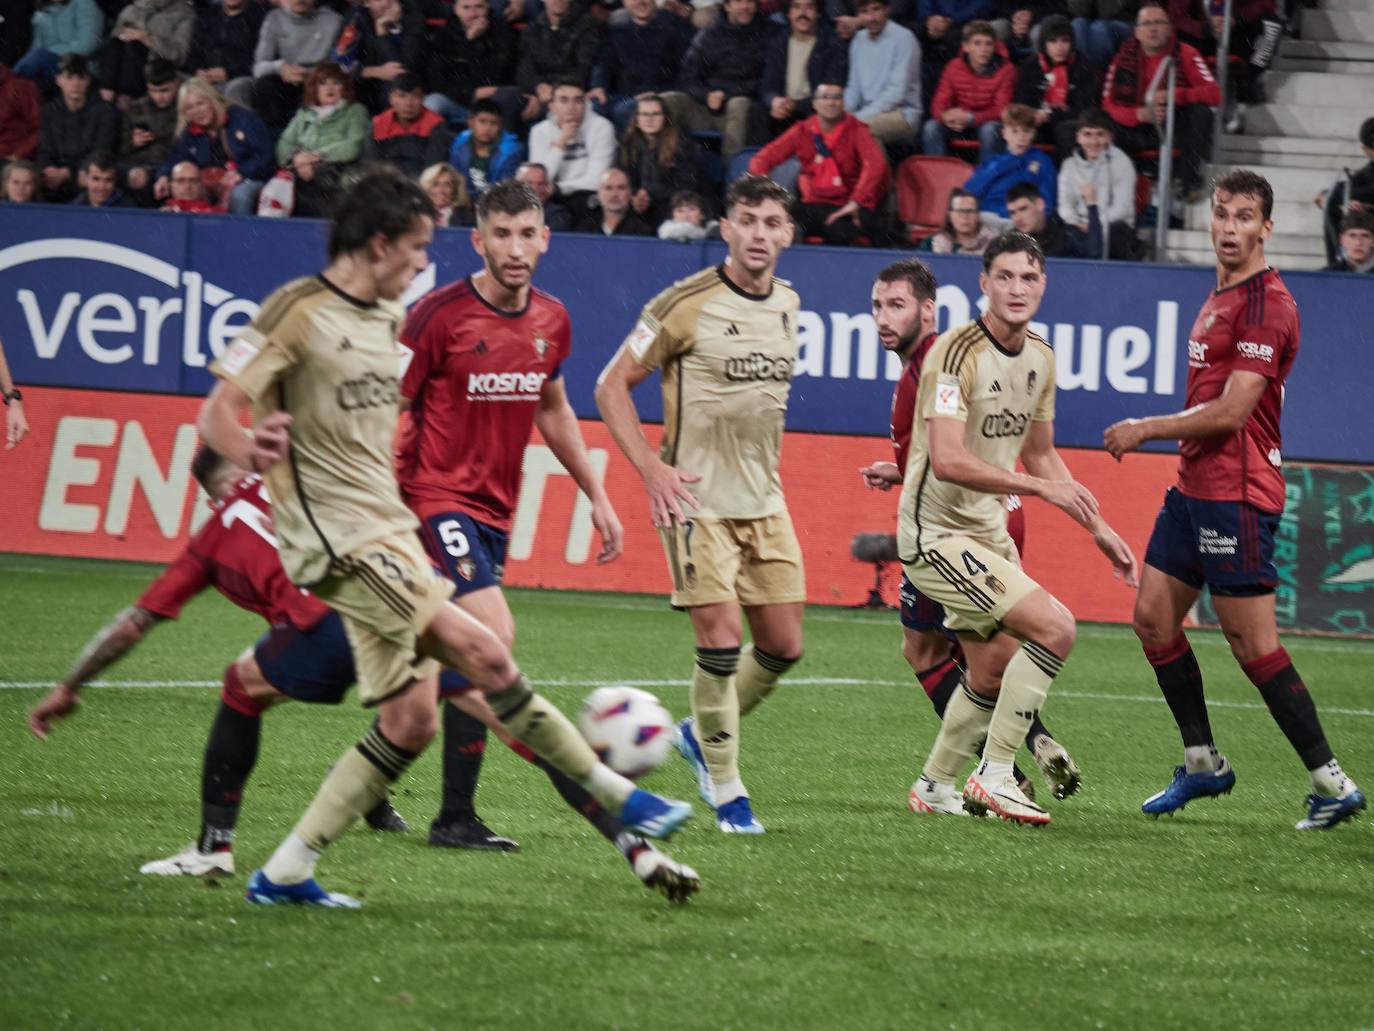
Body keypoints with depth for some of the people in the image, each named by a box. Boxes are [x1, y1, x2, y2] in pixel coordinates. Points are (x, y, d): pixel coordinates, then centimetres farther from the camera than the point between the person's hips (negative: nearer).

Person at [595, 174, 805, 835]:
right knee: (720, 639, -11)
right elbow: (612, 386, -6)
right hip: (696, 498, -6)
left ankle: (701, 734, 30)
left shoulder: (788, 305, 8)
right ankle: (726, 791, 2)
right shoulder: (685, 305, -11)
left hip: (765, 501, 6)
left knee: (783, 645, 5)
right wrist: (651, 468, -14)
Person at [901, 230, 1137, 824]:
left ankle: (935, 787, 34)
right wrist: (1042, 487, -28)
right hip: (935, 533, -9)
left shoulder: (1039, 358, 7)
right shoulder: (957, 352, -20)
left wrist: (1099, 529, 17)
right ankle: (995, 775, -11)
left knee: (995, 673, 15)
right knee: (1054, 626, -20)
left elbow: (1040, 455, 20)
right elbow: (947, 461, -29)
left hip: (988, 531, 9)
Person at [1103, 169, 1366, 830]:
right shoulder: (1221, 297, 16)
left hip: (1236, 493, -10)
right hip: (1195, 486, 10)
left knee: (1254, 645, -8)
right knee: (1153, 617, 10)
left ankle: (1331, 783, -3)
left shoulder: (1266, 303, -15)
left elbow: (1231, 410, -20)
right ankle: (1203, 763, 20)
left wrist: (1147, 429, -13)